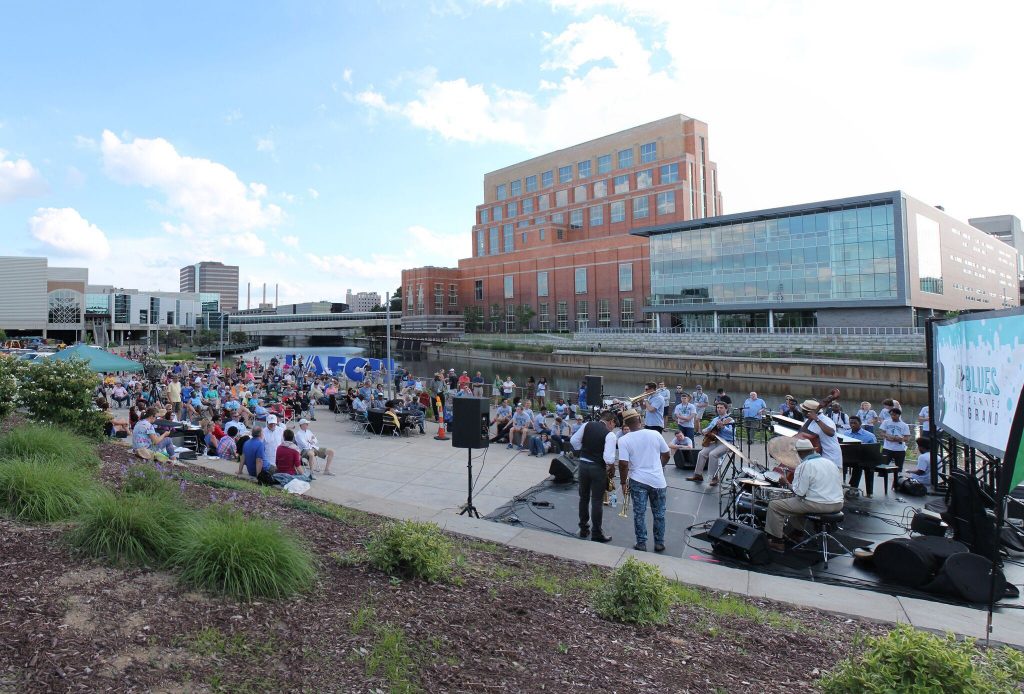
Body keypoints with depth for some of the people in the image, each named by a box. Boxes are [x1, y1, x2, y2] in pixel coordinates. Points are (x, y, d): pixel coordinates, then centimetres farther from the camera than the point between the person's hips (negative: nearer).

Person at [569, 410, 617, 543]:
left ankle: (583, 529, 29)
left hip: (583, 464, 5)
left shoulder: (587, 425, 0)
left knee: (583, 497, 17)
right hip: (598, 468, -5)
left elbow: (573, 441, 2)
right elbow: (609, 458, -22)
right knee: (597, 501, 6)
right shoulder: (610, 434, -15)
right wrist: (612, 469, -4)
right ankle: (596, 533, 15)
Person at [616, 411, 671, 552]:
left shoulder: (624, 440, -12)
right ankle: (659, 543, 24)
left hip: (637, 481, -2)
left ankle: (641, 544, 15)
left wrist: (623, 483, -3)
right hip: (658, 480, 2)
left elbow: (623, 464, -16)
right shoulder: (655, 434, -5)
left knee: (639, 514, 9)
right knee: (659, 513, 15)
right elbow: (666, 455, 4)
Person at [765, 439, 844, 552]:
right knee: (795, 502, 34)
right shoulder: (829, 462, 9)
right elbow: (840, 483, 17)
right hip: (837, 505, 8)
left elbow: (799, 492, -17)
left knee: (774, 505, 1)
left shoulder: (804, 466, -14)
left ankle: (776, 541, 4)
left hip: (818, 505, -8)